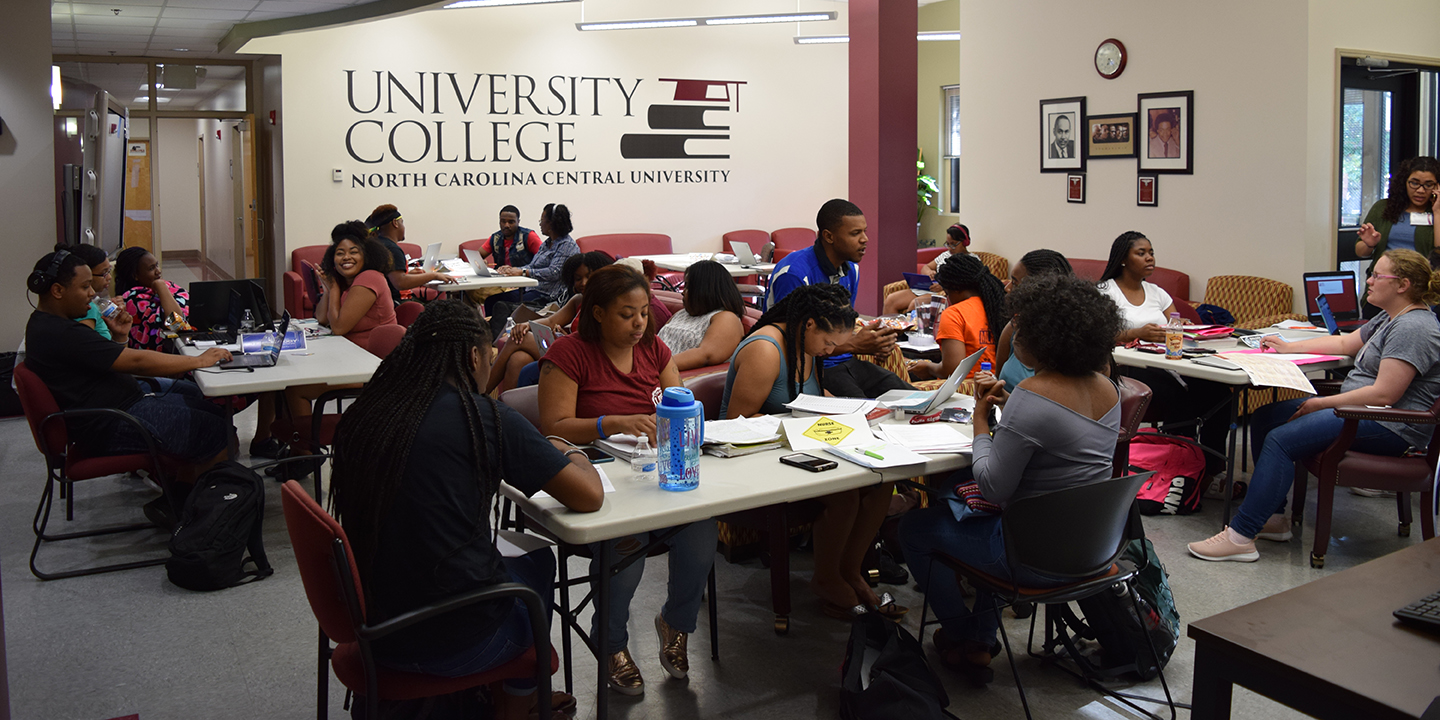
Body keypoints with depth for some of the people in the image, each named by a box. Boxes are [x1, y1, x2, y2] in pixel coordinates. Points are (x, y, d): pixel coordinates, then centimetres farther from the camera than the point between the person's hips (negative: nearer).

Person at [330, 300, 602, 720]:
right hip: (452, 644, -5)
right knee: (538, 563, 25)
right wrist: (572, 457, 11)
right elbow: (589, 498, -11)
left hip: (372, 631, 6)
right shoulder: (487, 419, -16)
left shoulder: (360, 417, -1)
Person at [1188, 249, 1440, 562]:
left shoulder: (1412, 328, -18)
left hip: (1391, 427, -11)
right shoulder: (1389, 319, 15)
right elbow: (1345, 342, 29)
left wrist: (1322, 403, -18)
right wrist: (1290, 347, 24)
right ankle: (1272, 517, 3)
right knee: (1265, 416, 4)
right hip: (1360, 409, 11)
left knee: (1281, 439, -25)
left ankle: (1240, 536, -25)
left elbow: (1384, 395, -24)